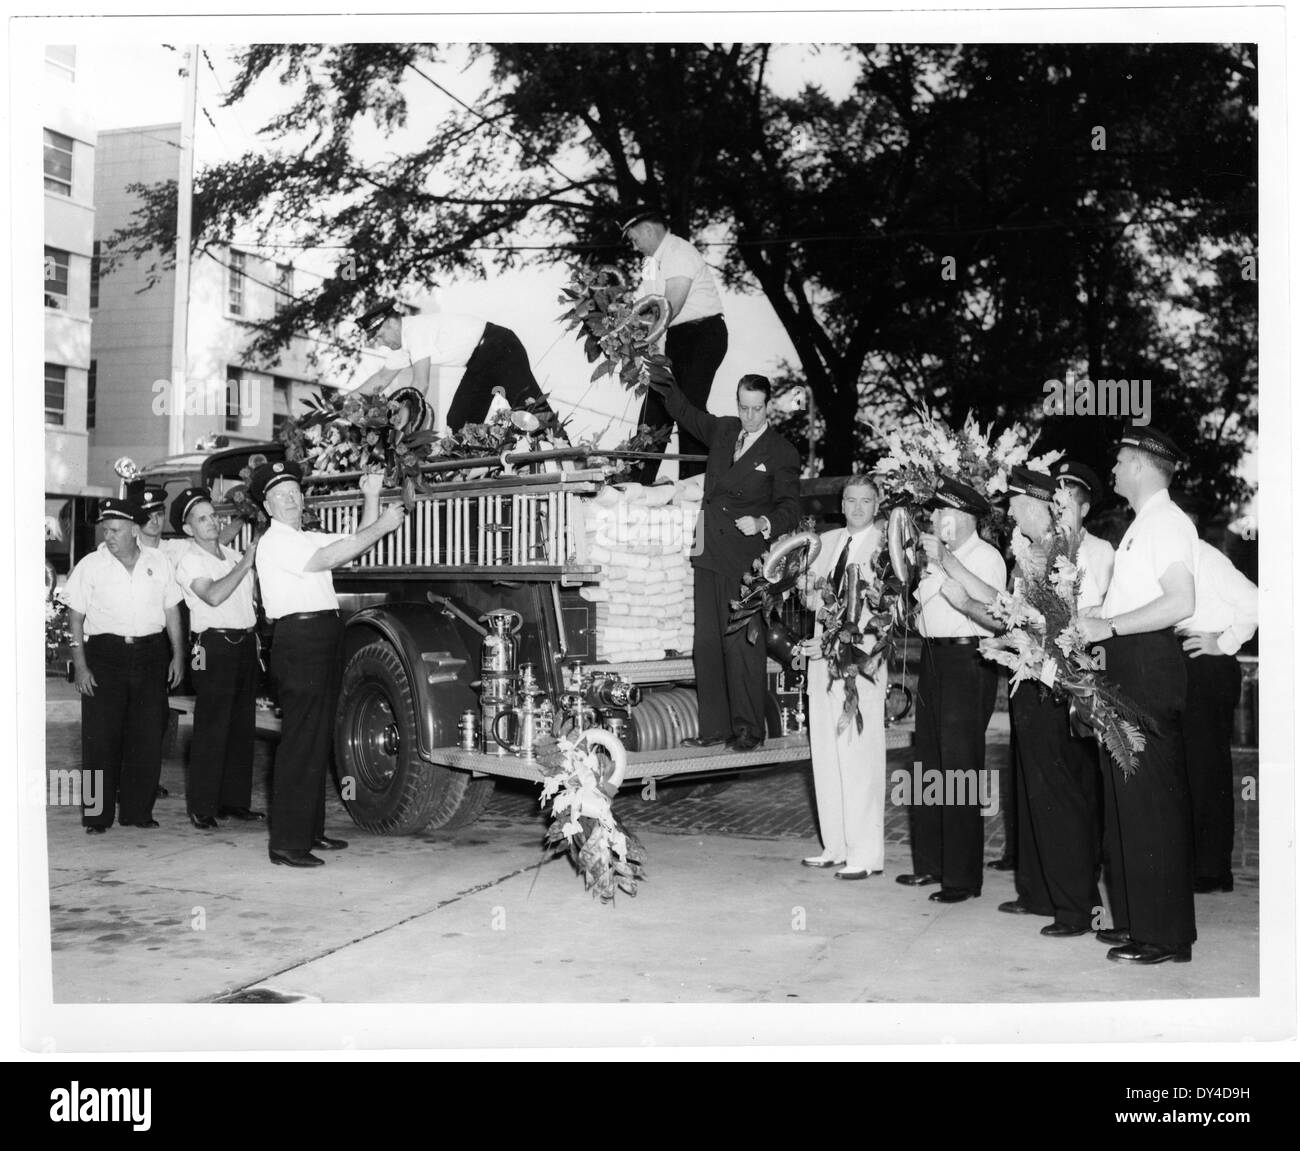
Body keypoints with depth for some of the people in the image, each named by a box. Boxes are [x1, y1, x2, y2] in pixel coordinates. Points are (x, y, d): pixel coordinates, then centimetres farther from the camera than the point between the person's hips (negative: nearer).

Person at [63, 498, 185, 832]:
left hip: (150, 654, 2)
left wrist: (177, 655, 7)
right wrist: (79, 665, -6)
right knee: (101, 737, -2)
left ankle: (138, 811, 13)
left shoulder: (159, 562, 7)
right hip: (104, 654, -2)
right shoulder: (91, 565, 0)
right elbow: (76, 617, 1)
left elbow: (172, 610, 12)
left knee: (148, 737, 3)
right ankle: (97, 815, 7)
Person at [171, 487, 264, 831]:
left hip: (245, 644, 7)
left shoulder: (233, 555, 17)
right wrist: (245, 563, -22)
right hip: (215, 646, -7)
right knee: (211, 728, -7)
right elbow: (213, 595, -22)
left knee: (242, 726, 10)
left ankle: (234, 800, 19)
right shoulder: (190, 560, -4)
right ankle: (202, 808, 0)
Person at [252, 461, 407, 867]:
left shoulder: (309, 538, 21)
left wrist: (371, 499, 10)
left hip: (325, 642, 9)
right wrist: (382, 525, -16)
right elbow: (329, 558, -19)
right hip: (299, 641, -9)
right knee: (299, 744, -9)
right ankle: (286, 844, -6)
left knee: (319, 742, 13)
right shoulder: (275, 542, -7)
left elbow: (357, 546, 21)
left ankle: (310, 831, 22)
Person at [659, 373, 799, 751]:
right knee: (707, 643, 5)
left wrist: (763, 523, -22)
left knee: (744, 645, -7)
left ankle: (748, 729, 3)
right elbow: (684, 412, 27)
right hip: (709, 554, 5)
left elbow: (789, 508, -3)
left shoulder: (781, 453, 0)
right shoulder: (723, 430, 14)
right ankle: (714, 727, 12)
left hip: (746, 562, -5)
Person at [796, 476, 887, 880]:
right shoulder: (828, 540, 15)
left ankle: (866, 854, 2)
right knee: (825, 753, 10)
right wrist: (813, 593, -4)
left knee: (859, 756, -6)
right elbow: (810, 592, 18)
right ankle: (835, 847, 19)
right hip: (822, 651, 7)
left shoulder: (884, 546, -7)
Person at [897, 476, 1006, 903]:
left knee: (959, 769, -7)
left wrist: (941, 563, -18)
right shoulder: (937, 555, 18)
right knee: (928, 764, 12)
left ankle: (962, 876, -1)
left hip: (967, 661, -9)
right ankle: (930, 863, 22)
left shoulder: (986, 557, -7)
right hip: (933, 659, 9)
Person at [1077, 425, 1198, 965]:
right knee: (1125, 797, 13)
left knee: (1150, 798, -6)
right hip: (1125, 665, 10)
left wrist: (1106, 626, -20)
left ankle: (1165, 935, 1)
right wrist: (1089, 622, 15)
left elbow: (1180, 602, -22)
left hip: (1149, 664, -10)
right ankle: (1136, 918, 23)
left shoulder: (1167, 521, -10)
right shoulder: (1141, 525, 20)